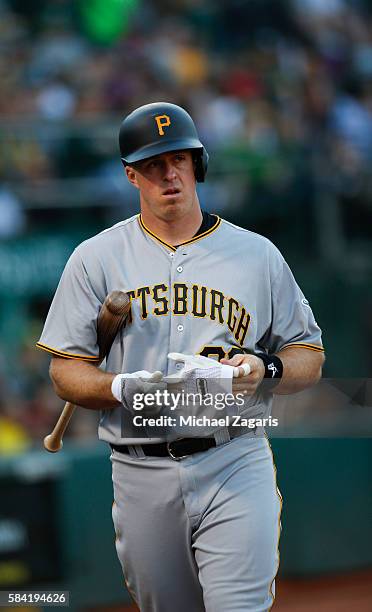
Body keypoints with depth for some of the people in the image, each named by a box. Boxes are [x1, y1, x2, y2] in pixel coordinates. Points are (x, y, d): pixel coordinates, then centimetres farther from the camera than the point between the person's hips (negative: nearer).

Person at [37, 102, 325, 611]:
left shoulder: (258, 254, 9)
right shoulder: (96, 258, 8)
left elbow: (310, 359, 12)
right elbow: (65, 372, 5)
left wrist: (264, 370, -11)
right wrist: (122, 387, -15)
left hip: (236, 466, -1)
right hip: (141, 471, 1)